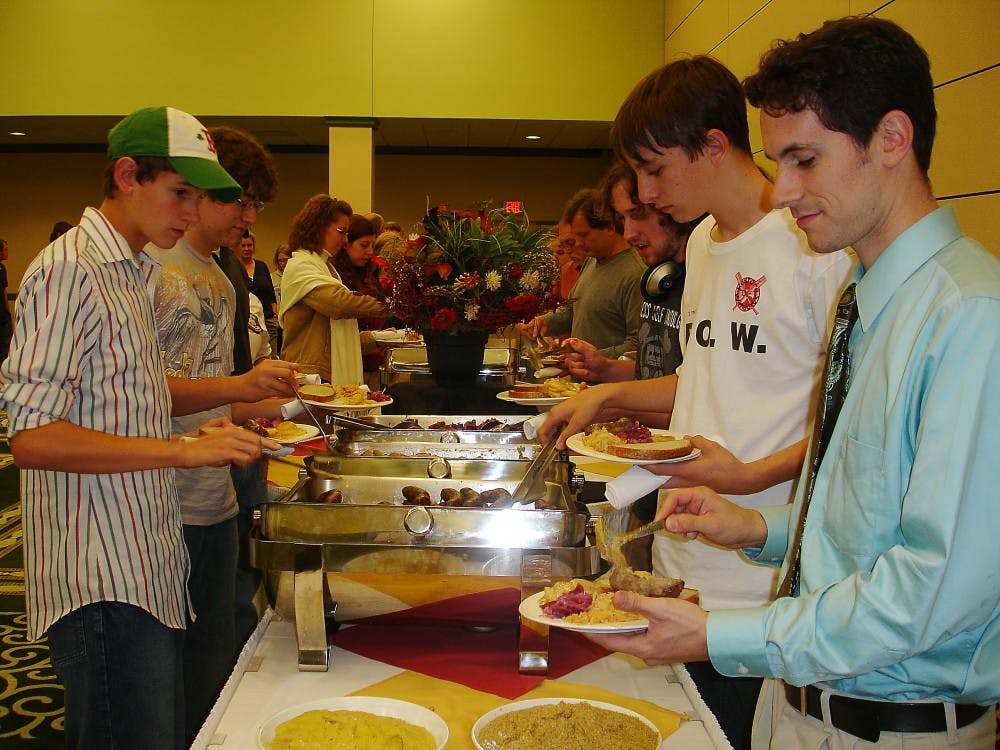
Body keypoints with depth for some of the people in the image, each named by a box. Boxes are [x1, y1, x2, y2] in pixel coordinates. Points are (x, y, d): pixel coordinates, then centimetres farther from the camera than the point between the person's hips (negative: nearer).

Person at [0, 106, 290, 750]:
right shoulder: (69, 271, -15)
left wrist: (239, 389, 10)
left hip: (147, 569, 9)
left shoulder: (135, 272, 15)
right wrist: (184, 449, -24)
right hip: (102, 583, -9)